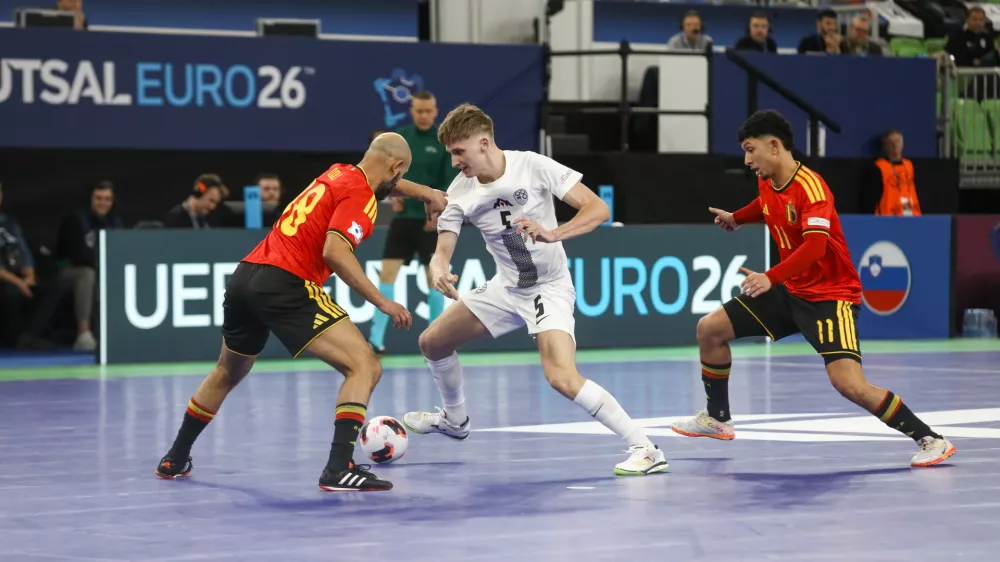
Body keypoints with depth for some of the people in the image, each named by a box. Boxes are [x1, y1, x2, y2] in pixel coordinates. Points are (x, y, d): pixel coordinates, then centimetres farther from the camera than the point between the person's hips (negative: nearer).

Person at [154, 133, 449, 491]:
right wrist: (383, 303, -17)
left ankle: (175, 459, 42)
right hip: (286, 284, -9)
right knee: (365, 368, -9)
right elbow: (335, 252, -20)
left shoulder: (339, 173, 20)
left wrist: (425, 193, 43)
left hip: (245, 275, 9)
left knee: (227, 374, 31)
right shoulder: (360, 195, -6)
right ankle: (339, 469, -23)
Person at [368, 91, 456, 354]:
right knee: (387, 273, -4)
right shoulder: (400, 136, 5)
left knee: (434, 276, 1)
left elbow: (450, 182, -9)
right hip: (403, 216, 3)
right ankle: (376, 338, -2)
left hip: (431, 220, -3)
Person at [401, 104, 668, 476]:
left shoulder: (534, 167, -21)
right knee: (432, 343, 14)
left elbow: (598, 209, -21)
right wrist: (438, 271, -32)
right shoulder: (460, 192, -7)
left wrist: (551, 234, -38)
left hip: (549, 288, -7)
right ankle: (454, 419, 43)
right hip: (506, 288, 7)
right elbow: (443, 251, -6)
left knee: (562, 379, -28)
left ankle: (645, 449, -20)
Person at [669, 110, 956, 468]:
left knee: (849, 384, -26)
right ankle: (717, 418, 26)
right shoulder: (766, 183, 2)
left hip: (830, 296, -9)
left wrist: (770, 277, -47)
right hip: (790, 291, 9)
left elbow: (815, 246, -38)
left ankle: (930, 439, -14)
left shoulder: (810, 186, -24)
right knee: (709, 329, 7)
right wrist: (736, 218, 31)